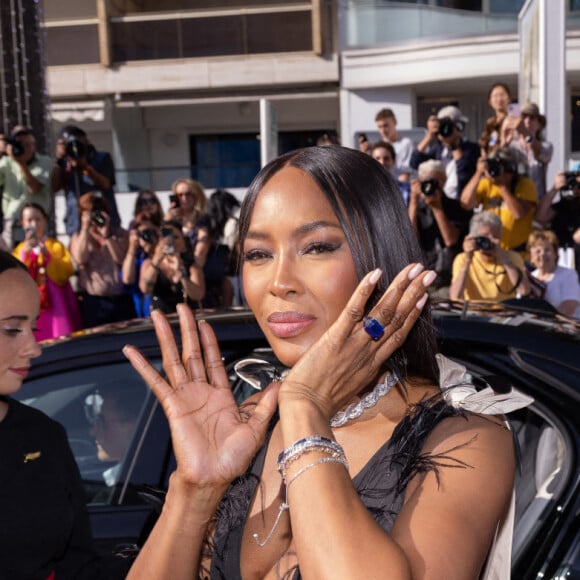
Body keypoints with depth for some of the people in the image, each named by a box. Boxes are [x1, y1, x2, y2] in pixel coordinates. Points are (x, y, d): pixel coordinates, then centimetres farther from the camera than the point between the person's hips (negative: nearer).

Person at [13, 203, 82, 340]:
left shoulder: (56, 246, 7)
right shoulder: (20, 249, 10)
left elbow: (68, 271, -5)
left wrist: (47, 255, -17)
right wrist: (25, 253, -15)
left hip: (55, 304, -1)